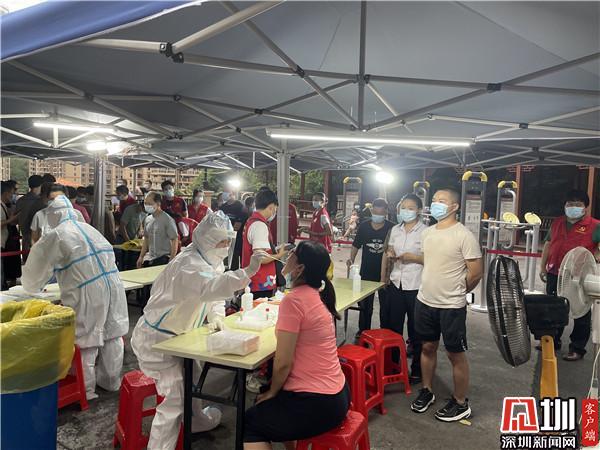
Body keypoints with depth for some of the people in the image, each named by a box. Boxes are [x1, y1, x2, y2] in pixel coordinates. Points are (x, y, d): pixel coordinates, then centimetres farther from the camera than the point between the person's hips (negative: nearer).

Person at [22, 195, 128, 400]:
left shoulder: (55, 236, -2)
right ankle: (111, 381, 35)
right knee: (111, 336, 18)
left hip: (88, 295, -6)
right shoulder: (90, 229, 17)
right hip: (113, 287, 7)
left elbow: (37, 270, 5)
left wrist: (30, 286, 28)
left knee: (86, 341, 8)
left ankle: (86, 390, 22)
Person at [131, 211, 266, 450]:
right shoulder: (189, 264, -29)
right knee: (175, 397, -8)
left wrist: (216, 317, -9)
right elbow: (212, 287, -49)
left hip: (175, 335, 10)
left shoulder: (211, 260, 3)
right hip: (156, 339, -10)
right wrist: (248, 272, -54)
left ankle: (196, 419, 47)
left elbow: (215, 292, 8)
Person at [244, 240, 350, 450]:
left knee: (248, 425, 13)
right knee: (265, 407, 31)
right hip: (336, 394, 9)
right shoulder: (318, 295, 3)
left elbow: (283, 362, -16)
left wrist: (272, 392, -2)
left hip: (316, 403, -9)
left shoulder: (294, 300, -21)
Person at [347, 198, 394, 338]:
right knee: (365, 304, 13)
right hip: (366, 272, 2)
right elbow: (356, 245, 6)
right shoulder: (364, 226, 0)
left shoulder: (391, 228, -8)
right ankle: (363, 330, 28)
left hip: (385, 273, -2)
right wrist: (351, 259, -7)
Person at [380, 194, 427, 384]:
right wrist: (390, 255, -1)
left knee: (416, 332, 6)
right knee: (393, 328, 13)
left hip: (416, 287, -5)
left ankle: (416, 370, 21)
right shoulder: (395, 230, 9)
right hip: (395, 284, 5)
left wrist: (413, 258, -19)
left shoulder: (426, 231, -8)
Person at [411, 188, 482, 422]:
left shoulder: (464, 235, -16)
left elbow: (476, 272, -12)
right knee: (427, 347, 18)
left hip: (451, 306, -6)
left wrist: (456, 292, 1)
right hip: (424, 302, 6)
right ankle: (426, 391, 35)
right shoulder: (426, 233, 5)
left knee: (455, 354, 7)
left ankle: (461, 403, 24)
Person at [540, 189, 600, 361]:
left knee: (581, 314, 6)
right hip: (555, 275, 5)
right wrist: (543, 267, 13)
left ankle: (577, 348, 17)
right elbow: (548, 245, 15)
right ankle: (552, 341, 30)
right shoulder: (556, 223, 11)